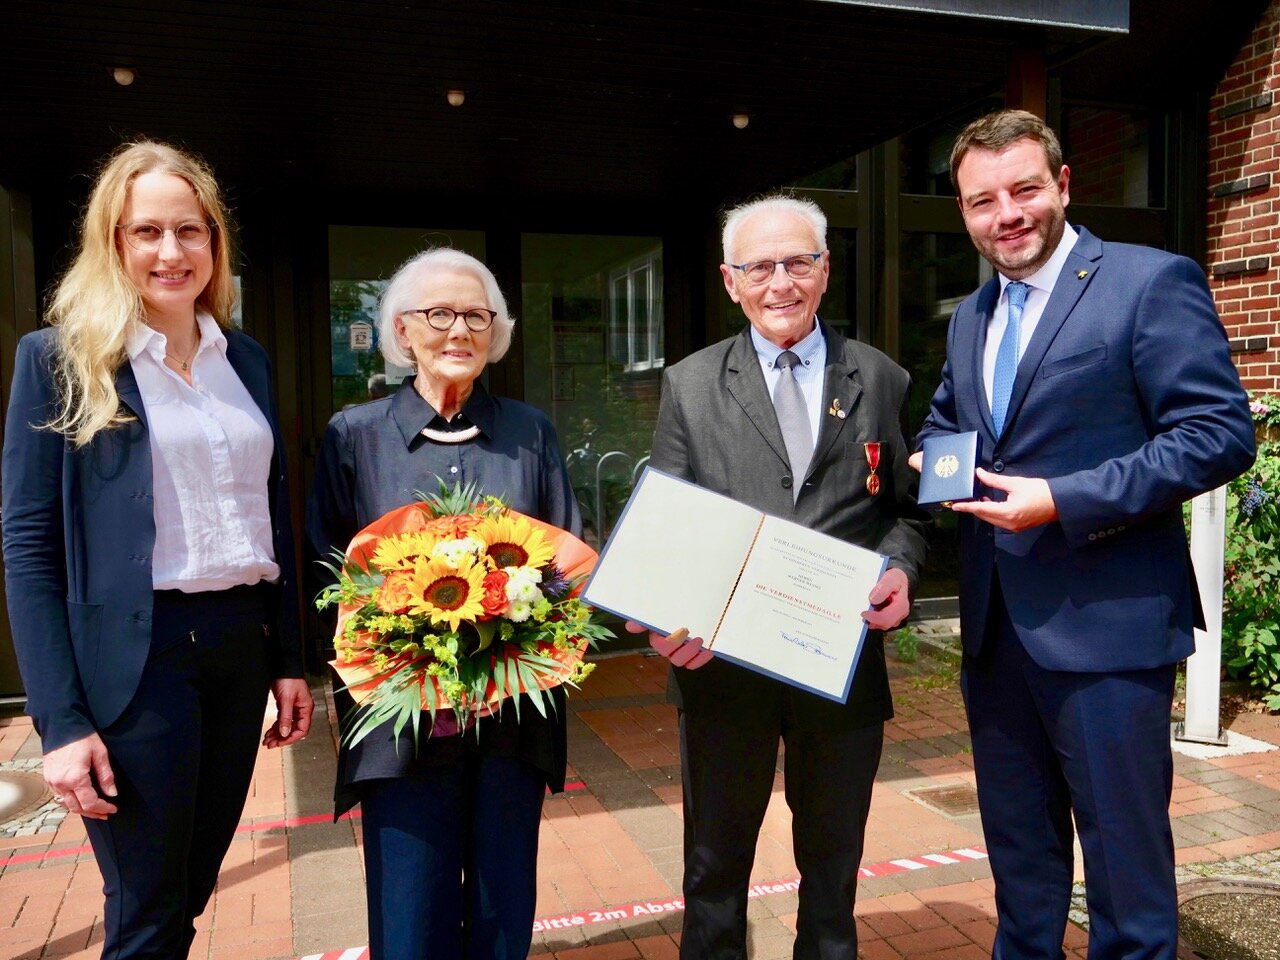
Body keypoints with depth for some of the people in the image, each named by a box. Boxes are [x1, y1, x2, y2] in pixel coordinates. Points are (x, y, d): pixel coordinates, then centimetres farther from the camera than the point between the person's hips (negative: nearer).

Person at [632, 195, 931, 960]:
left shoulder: (882, 380, 5)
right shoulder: (690, 386, 2)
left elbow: (907, 509, 7)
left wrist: (899, 569, -14)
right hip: (723, 661, -1)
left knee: (834, 860, 20)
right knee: (716, 862, 16)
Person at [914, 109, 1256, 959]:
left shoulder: (1153, 282, -8)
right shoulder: (972, 317, 14)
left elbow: (1222, 432, -14)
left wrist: (1064, 500, -21)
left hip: (1106, 628, -6)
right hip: (996, 627, 7)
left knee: (1127, 857, 8)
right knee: (1019, 854, 20)